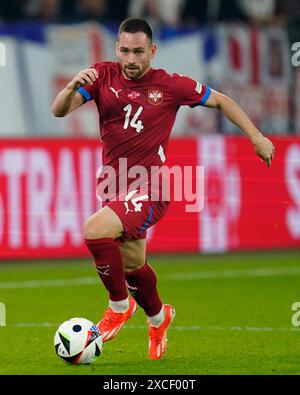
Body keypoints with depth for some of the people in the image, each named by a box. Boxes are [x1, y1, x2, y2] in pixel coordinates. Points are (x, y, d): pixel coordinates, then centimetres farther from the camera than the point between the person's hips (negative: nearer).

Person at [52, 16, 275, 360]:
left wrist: (256, 136, 4)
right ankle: (158, 317, 47)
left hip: (149, 190, -5)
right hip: (115, 188, 5)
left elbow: (220, 101, 7)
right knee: (133, 266, 16)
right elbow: (59, 111, -12)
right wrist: (73, 87, -33)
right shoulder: (102, 75, -2)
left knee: (95, 230, -28)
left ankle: (120, 306, -6)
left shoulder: (171, 85, -7)